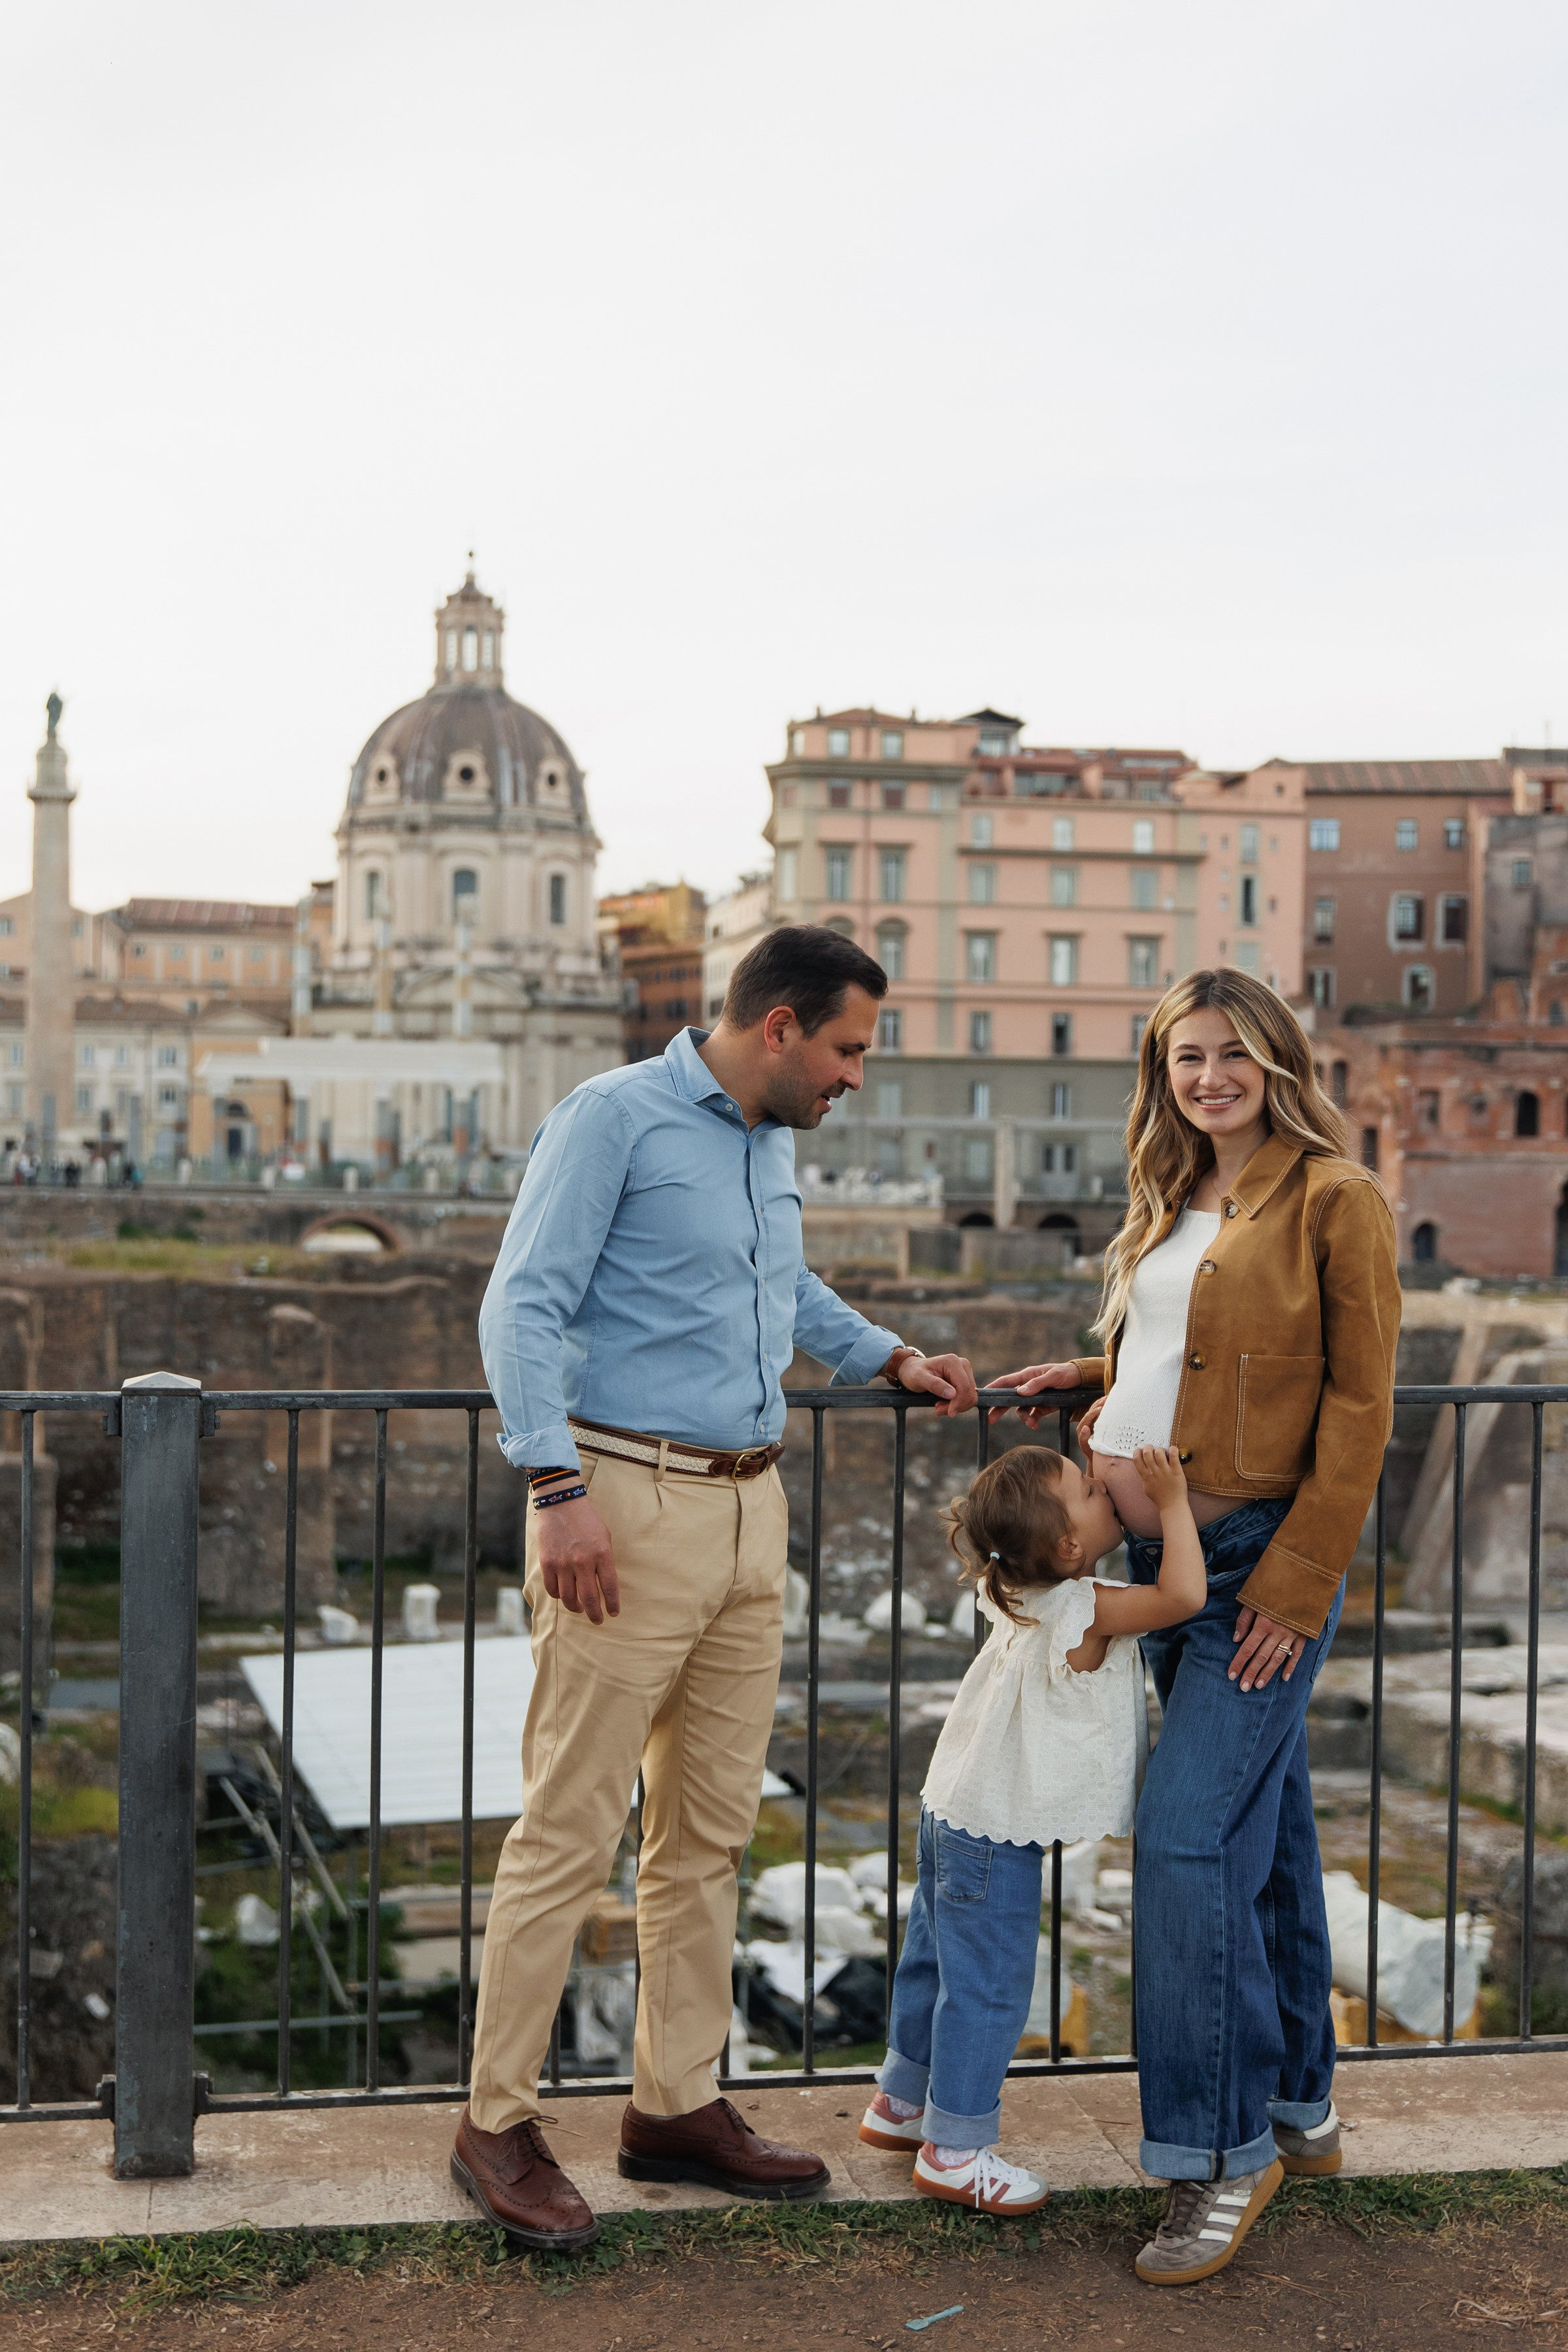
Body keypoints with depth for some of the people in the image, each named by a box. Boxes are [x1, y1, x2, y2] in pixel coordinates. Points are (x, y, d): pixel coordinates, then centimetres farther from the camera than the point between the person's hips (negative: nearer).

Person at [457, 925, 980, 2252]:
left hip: (750, 1515, 8)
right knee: (572, 1831, -4)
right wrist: (558, 1484, -23)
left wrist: (892, 1360, 22)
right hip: (632, 1506, -8)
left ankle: (676, 2105, 22)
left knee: (711, 1831, 12)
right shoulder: (615, 1118, -8)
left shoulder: (773, 1146, 17)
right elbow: (524, 1306, -14)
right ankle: (499, 2122, 8)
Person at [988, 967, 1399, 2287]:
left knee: (1188, 1833, -12)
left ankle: (1222, 2151, 1)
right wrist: (1085, 1379, 10)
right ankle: (1298, 2109, 27)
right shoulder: (1173, 1203, 15)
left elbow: (1359, 1408, -12)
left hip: (1262, 1557, -7)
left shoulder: (1335, 1200, -8)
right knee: (1262, 1831, 15)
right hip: (1161, 1548, 7)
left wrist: (1298, 1582, -15)